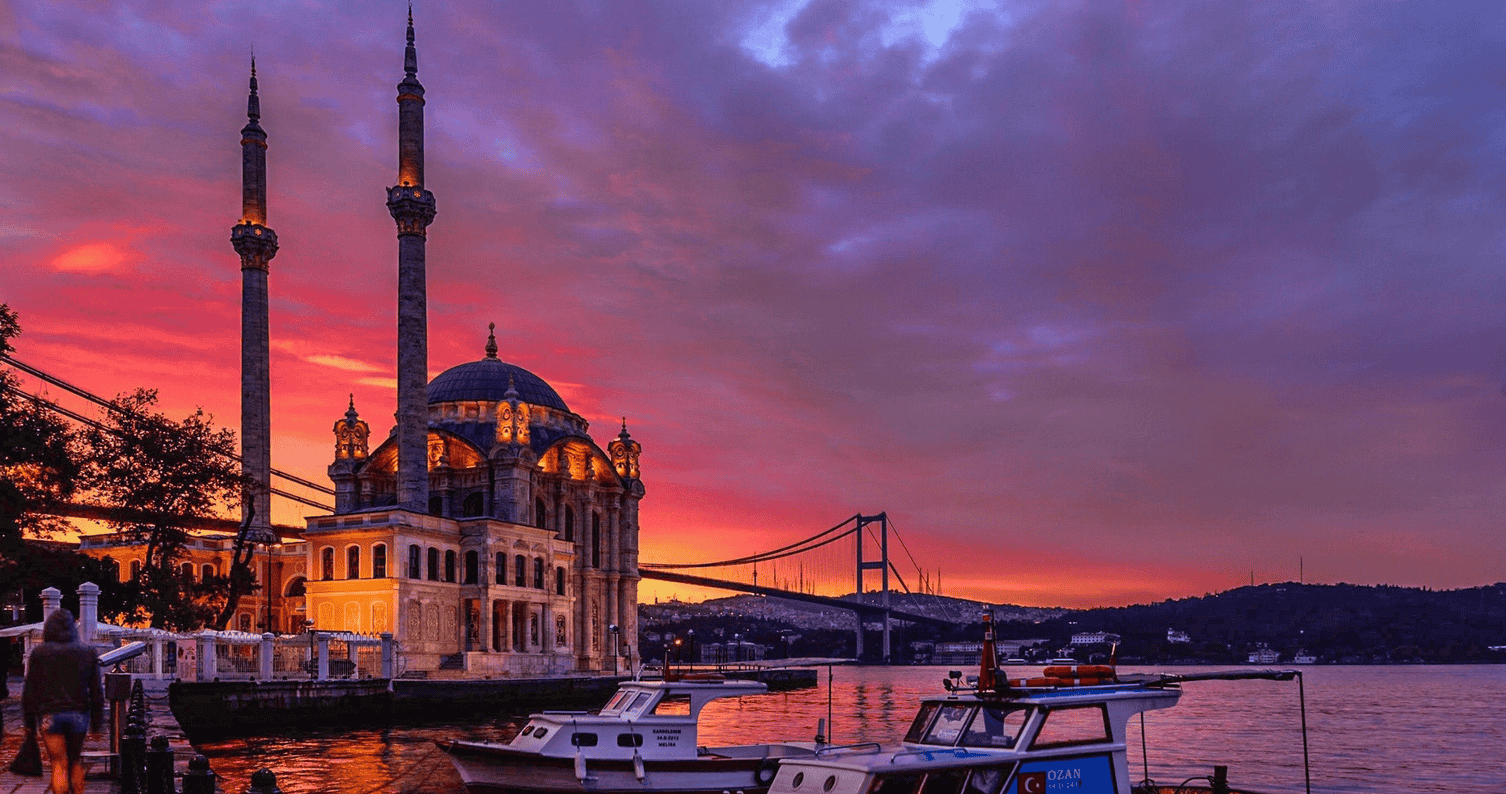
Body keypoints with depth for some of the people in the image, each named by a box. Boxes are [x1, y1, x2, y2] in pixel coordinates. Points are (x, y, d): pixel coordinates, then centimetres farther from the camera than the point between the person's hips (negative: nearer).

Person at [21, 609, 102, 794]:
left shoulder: (39, 653, -2)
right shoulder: (88, 653, 3)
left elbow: (30, 690, -1)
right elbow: (97, 690, 5)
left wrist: (28, 717, 6)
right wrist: (97, 722, 10)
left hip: (49, 715, -2)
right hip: (79, 714, 2)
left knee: (59, 765, 1)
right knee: (75, 762, 16)